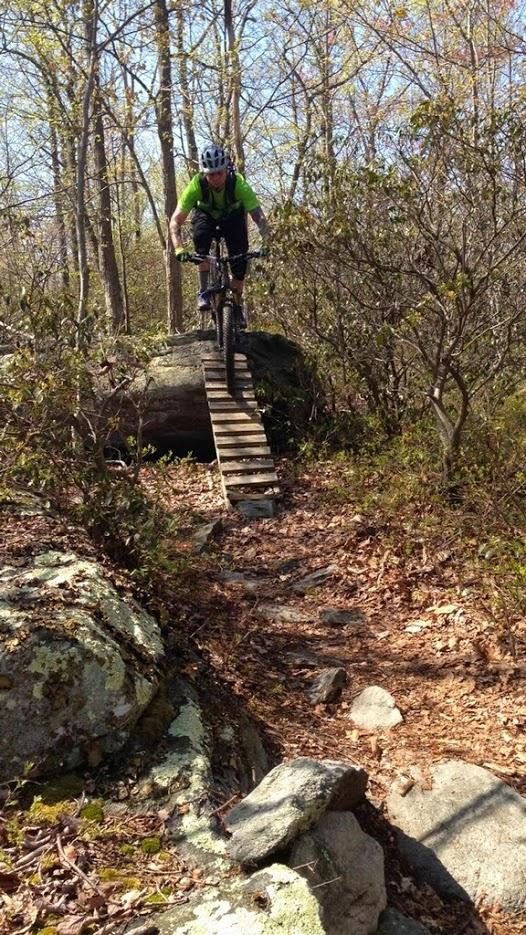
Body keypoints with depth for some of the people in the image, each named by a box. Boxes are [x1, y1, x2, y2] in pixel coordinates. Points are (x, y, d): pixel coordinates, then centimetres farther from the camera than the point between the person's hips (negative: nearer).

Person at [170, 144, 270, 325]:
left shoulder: (238, 184, -36)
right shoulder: (196, 185, -35)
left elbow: (259, 217, -40)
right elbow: (175, 221, -36)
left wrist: (266, 244, -56)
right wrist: (179, 249, -51)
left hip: (233, 216, 0)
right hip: (206, 214, 0)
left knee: (240, 261, -13)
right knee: (200, 236, -33)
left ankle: (238, 305, 10)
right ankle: (204, 291, -22)